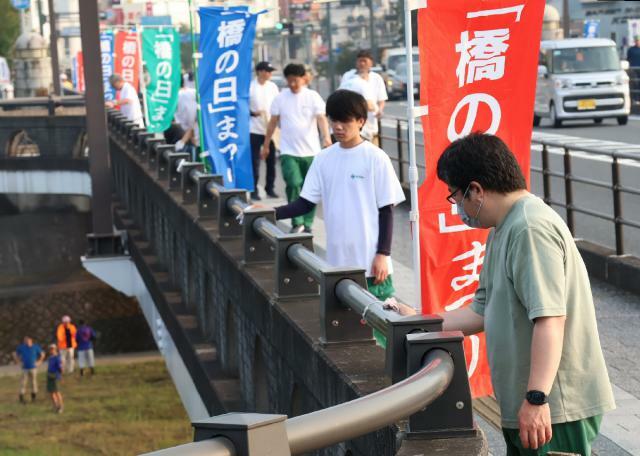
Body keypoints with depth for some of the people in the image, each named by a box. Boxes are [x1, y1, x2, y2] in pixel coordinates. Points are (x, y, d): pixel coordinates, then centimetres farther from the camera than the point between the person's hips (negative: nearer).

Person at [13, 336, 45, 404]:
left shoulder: (35, 347, -1)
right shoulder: (21, 347, -2)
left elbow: (42, 354, 12)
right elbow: (15, 354, 13)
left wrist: (39, 362, 4)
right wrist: (18, 361, 3)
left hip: (33, 368, 1)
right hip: (25, 368, -1)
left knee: (33, 382, 5)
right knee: (23, 383, -5)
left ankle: (33, 397, 18)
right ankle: (21, 397, 1)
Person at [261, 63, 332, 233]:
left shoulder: (313, 96, -2)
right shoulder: (280, 98, 2)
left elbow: (321, 118, -13)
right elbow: (273, 122, 9)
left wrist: (326, 137, -30)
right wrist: (266, 145, 11)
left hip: (310, 151, 0)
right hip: (289, 151, 0)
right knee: (293, 184, -15)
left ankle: (307, 224, 17)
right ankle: (297, 223, -7)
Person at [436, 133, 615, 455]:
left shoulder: (531, 229, -18)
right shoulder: (501, 232, 17)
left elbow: (550, 319, -26)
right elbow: (482, 312, 20)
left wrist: (536, 398, -30)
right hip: (522, 407, 10)